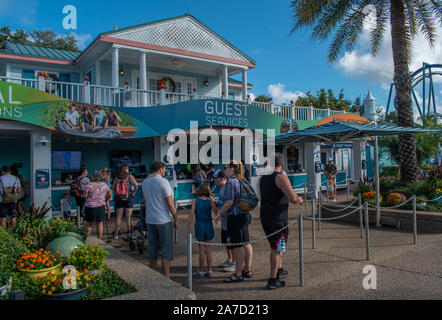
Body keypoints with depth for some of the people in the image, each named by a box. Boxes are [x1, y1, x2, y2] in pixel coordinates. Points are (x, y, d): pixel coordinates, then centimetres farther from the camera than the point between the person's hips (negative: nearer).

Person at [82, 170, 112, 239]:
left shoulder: (89, 185, -12)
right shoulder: (104, 185, 2)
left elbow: (84, 196, -12)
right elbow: (109, 194, 8)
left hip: (90, 206, -3)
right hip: (101, 206, 3)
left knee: (89, 224, 8)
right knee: (99, 223, 9)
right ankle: (99, 239, 12)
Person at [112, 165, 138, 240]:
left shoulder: (116, 178, 7)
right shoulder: (130, 176, -1)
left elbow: (113, 188, 3)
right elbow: (136, 185, -12)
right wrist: (134, 192, 3)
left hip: (118, 198, 3)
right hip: (128, 197, -3)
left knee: (118, 216, 7)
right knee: (128, 216, 4)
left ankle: (116, 234, 8)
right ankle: (129, 232, 7)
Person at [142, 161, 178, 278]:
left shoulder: (145, 182, 8)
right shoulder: (162, 181, -14)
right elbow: (169, 203, -14)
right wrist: (176, 219, -6)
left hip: (150, 220, 7)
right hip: (164, 220, -6)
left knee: (152, 249, 13)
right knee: (166, 250, 1)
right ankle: (166, 278, 3)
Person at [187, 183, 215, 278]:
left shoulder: (195, 201, -4)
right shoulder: (210, 201, -2)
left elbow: (191, 215, -7)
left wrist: (189, 226, -1)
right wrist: (212, 199, 7)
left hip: (199, 225, -2)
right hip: (209, 225, 2)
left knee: (202, 249, 5)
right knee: (208, 248, 10)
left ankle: (200, 271, 15)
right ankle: (209, 271, 15)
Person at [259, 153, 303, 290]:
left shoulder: (263, 178, 8)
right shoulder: (281, 178, -16)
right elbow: (293, 198, -25)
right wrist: (299, 199, -2)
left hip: (264, 217, 8)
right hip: (278, 219, -7)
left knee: (275, 245, 24)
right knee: (277, 249, 2)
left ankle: (279, 270, 38)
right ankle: (272, 280, 6)